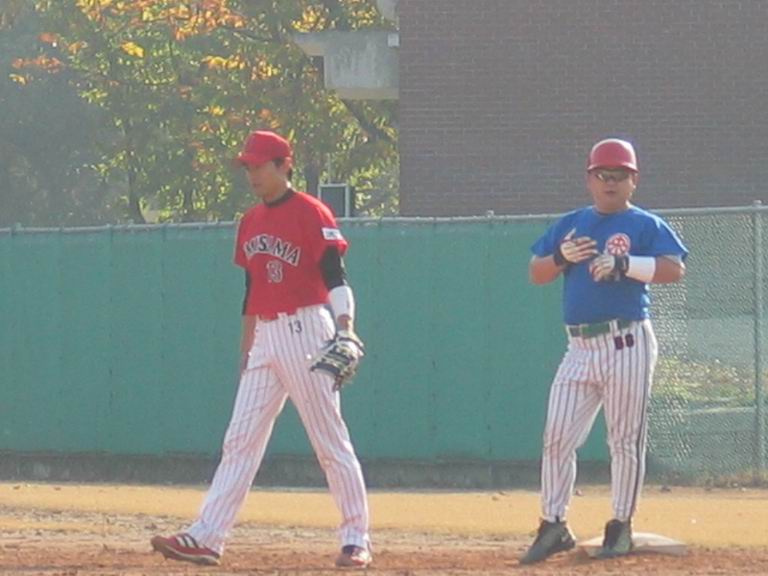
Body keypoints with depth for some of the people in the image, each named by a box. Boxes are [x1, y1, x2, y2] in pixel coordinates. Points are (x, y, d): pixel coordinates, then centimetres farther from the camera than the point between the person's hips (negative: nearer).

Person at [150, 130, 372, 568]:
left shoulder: (311, 214, -8)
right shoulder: (251, 222, 15)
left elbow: (335, 277, -17)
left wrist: (344, 325, -32)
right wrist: (246, 350, 20)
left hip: (306, 331, -8)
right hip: (265, 338, 8)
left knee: (331, 442, -4)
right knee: (240, 441, 2)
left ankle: (357, 540, 1)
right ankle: (207, 538, -1)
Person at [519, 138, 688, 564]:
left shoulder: (645, 225, 0)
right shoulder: (570, 225, 15)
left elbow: (675, 269, -13)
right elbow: (536, 274, 15)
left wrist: (624, 264, -23)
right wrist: (562, 257, -5)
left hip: (627, 346, -5)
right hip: (580, 348, 5)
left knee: (626, 439, -1)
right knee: (557, 437, 0)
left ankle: (621, 526, 7)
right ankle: (553, 525, 6)